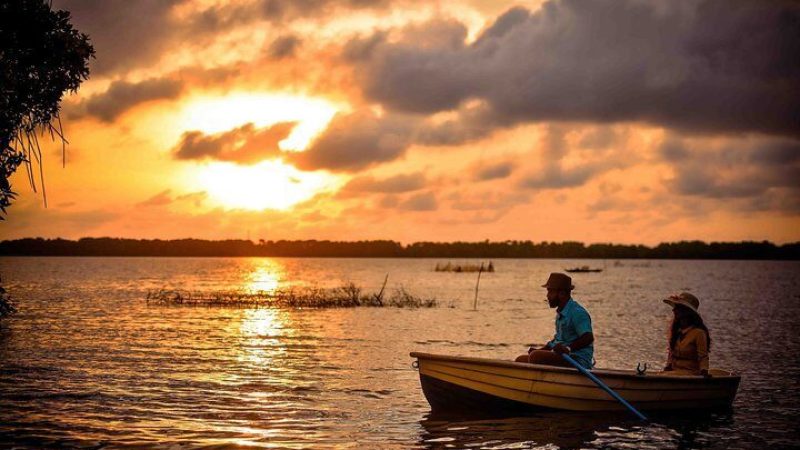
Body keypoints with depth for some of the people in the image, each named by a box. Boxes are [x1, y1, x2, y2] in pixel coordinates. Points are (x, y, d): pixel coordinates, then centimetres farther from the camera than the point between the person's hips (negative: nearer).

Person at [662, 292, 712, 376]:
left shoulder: (698, 332, -11)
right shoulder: (674, 328, 10)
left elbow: (703, 357, -9)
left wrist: (704, 371, -26)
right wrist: (668, 366, 2)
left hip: (690, 372, -7)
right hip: (674, 371, 7)